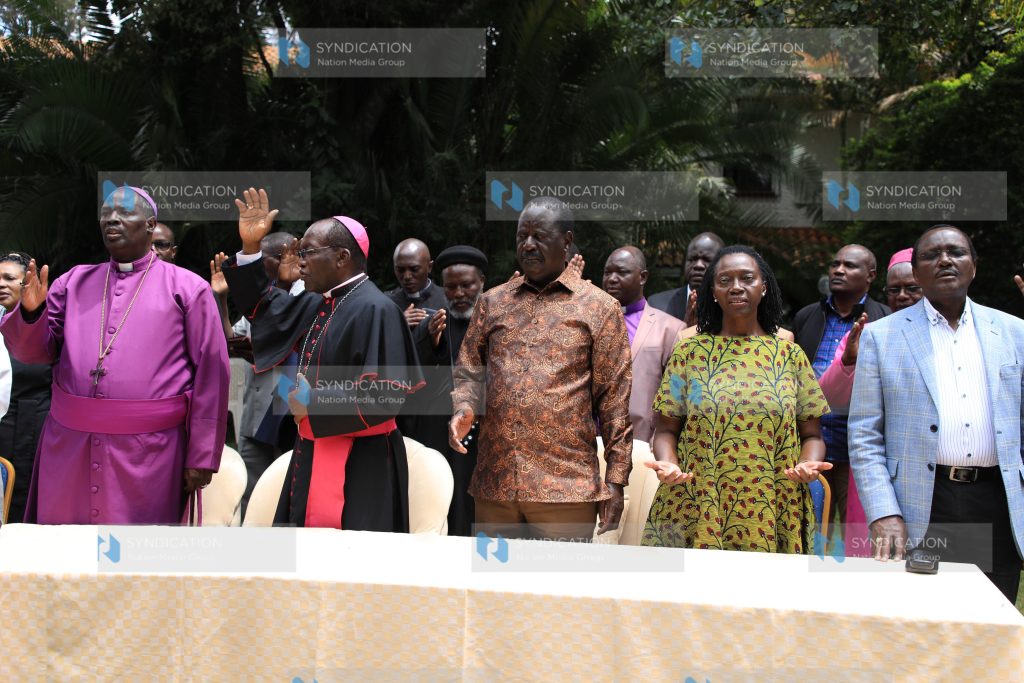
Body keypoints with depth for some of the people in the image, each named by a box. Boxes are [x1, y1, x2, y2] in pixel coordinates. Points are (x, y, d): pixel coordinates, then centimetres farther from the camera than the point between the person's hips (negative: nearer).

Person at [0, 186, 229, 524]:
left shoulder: (187, 287, 1)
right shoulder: (74, 281, 12)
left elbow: (210, 374, -2)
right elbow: (33, 350, 11)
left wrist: (202, 456, -6)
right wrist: (31, 311, -11)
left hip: (148, 450, -4)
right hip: (68, 444, 4)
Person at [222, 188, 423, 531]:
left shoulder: (374, 309, -18)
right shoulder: (321, 303, 9)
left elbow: (386, 395, -24)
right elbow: (266, 307, 24)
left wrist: (313, 403, -16)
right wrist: (250, 247, 10)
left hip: (359, 464, -9)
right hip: (316, 454, 9)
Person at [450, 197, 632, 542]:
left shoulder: (600, 308, 3)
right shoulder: (492, 301, 13)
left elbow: (614, 401, 1)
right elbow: (468, 371, 15)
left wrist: (615, 481, -3)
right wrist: (464, 408, -7)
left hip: (567, 487, -3)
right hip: (493, 483, 3)